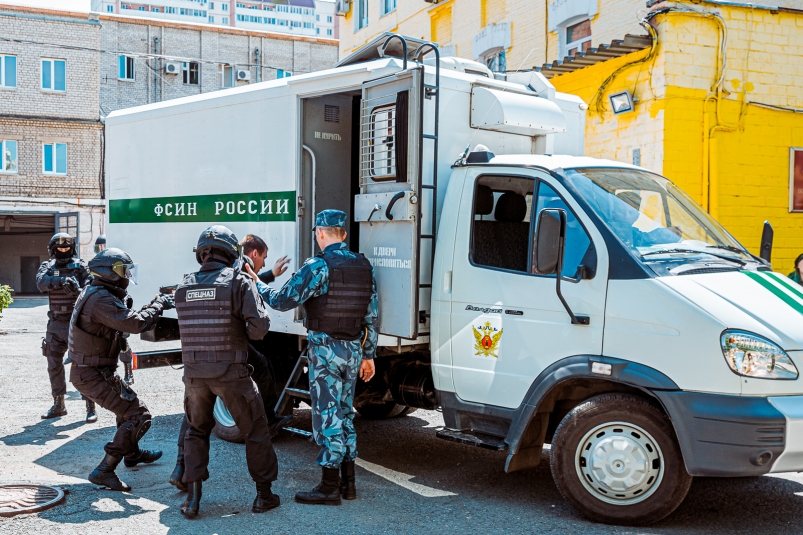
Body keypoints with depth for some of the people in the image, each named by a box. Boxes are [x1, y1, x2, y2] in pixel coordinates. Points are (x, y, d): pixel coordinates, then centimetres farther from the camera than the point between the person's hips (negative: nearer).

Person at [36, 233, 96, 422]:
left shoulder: (80, 266, 1)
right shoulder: (47, 267, 8)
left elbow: (90, 283, -14)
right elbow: (41, 283, -13)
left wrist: (81, 291, -36)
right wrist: (62, 281, -31)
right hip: (56, 324, 4)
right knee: (54, 365, 11)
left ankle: (90, 406, -1)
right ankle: (58, 404, 25)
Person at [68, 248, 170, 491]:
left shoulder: (93, 293, 10)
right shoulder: (101, 299, -23)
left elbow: (124, 318, 17)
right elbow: (136, 324, -30)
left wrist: (152, 307, 4)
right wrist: (159, 305, -15)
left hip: (86, 370, 11)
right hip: (93, 375, -11)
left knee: (128, 403, 29)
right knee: (139, 416, -9)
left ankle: (132, 453, 47)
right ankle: (104, 470, -8)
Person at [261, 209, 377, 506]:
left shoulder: (318, 266, -14)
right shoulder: (364, 266, 7)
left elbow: (283, 300, -14)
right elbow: (371, 317, 10)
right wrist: (368, 355, 17)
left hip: (325, 350, -7)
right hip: (353, 349, 7)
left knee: (327, 415, 0)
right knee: (344, 413, 16)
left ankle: (329, 487, 6)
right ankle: (347, 482, 23)